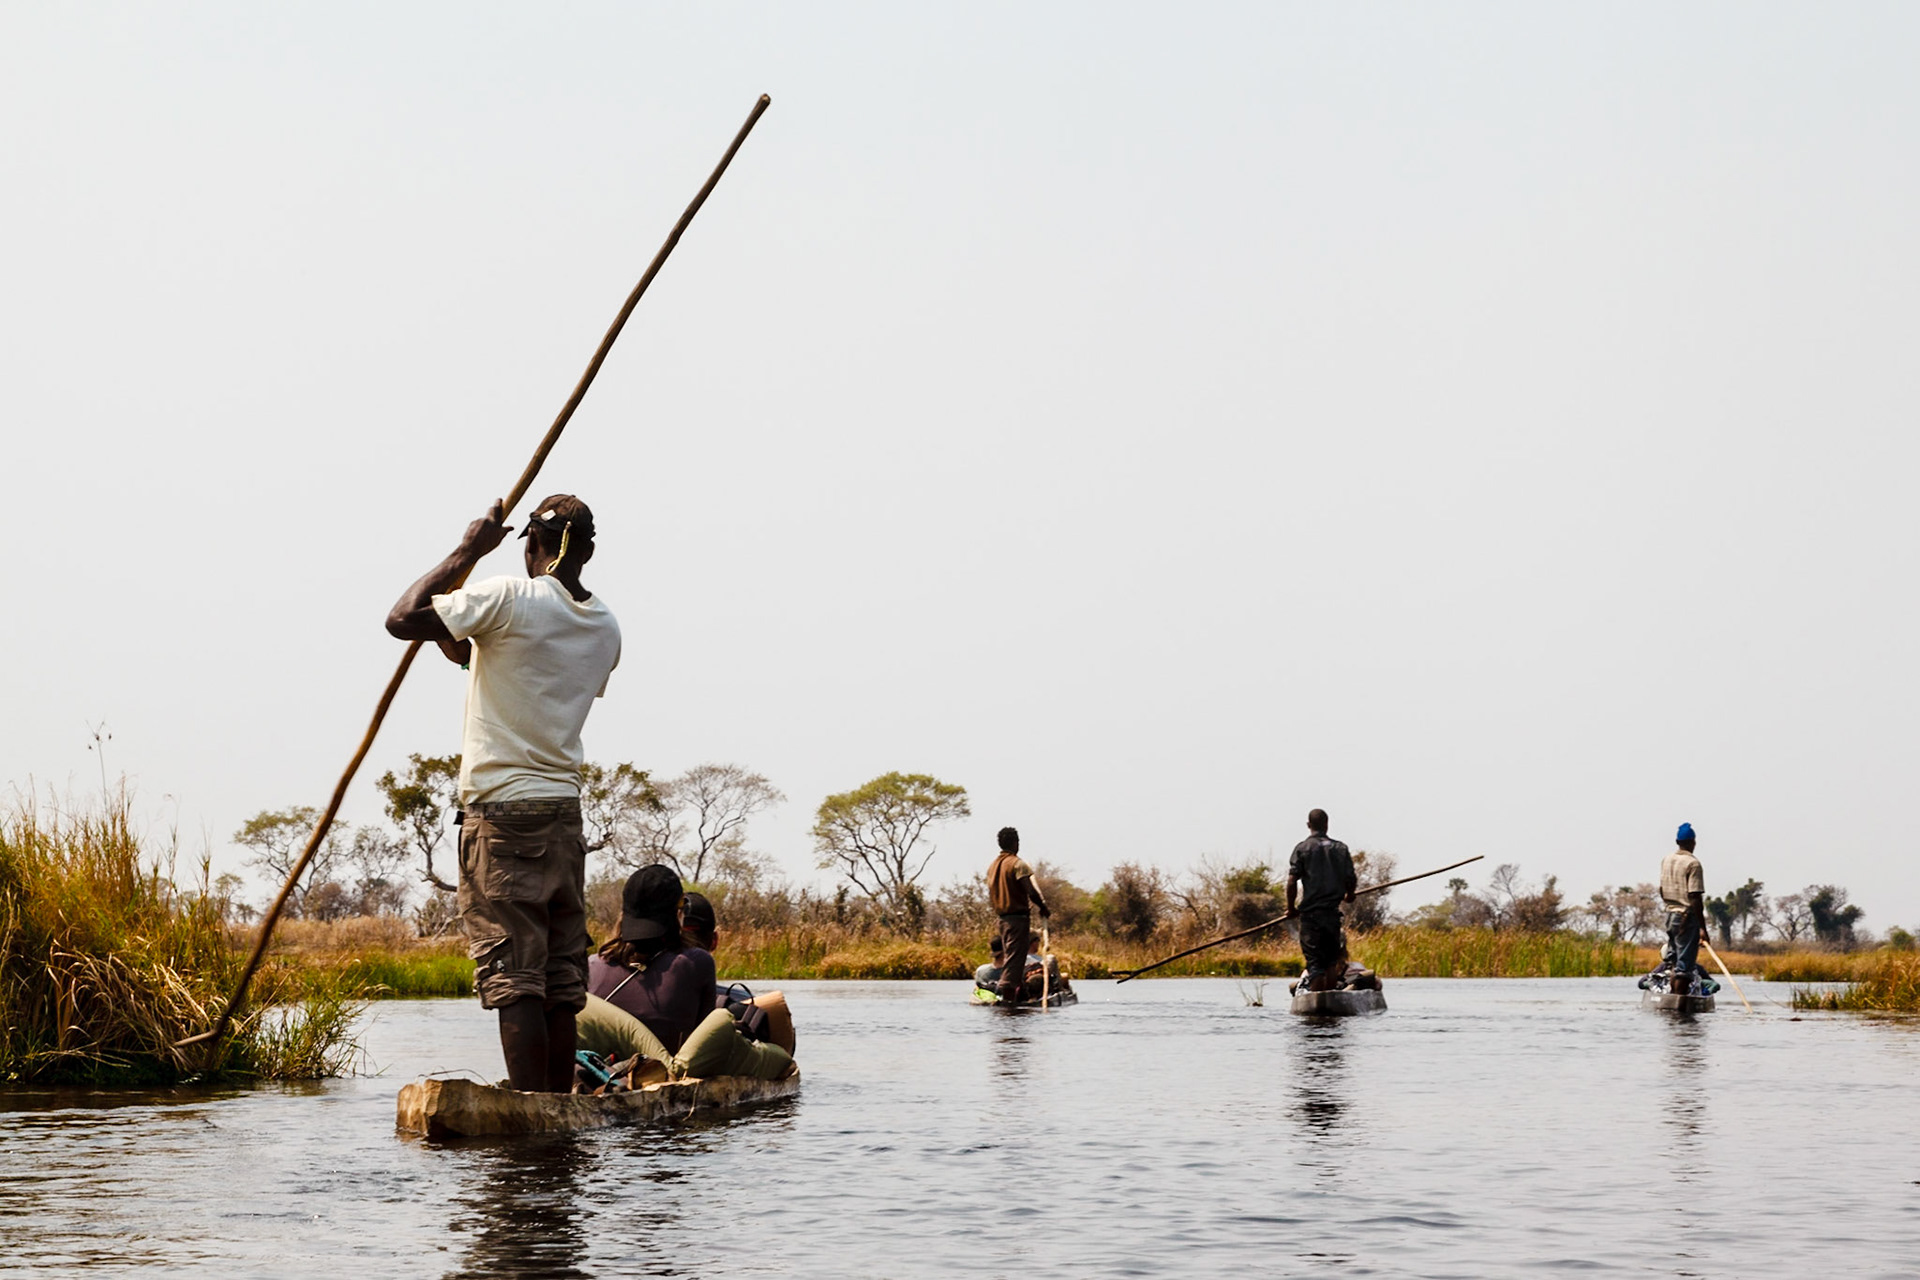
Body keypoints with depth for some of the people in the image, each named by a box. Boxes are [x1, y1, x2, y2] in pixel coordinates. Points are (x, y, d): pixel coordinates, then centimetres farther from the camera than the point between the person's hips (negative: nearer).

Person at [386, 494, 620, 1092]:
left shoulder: (509, 600, -11)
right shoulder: (605, 628, 11)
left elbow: (401, 619, -12)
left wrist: (467, 551, -3)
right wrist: (468, 647, 31)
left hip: (502, 816, -6)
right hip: (565, 814, 6)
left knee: (512, 976, -7)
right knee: (561, 981, 8)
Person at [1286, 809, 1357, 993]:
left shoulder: (1302, 848, -2)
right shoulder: (1341, 849, 6)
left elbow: (1292, 881, -10)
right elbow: (1352, 880, 5)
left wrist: (1290, 907, 4)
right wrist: (1349, 895, 27)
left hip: (1310, 913, -3)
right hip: (1333, 912, 3)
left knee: (1315, 963, -2)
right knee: (1332, 960, 16)